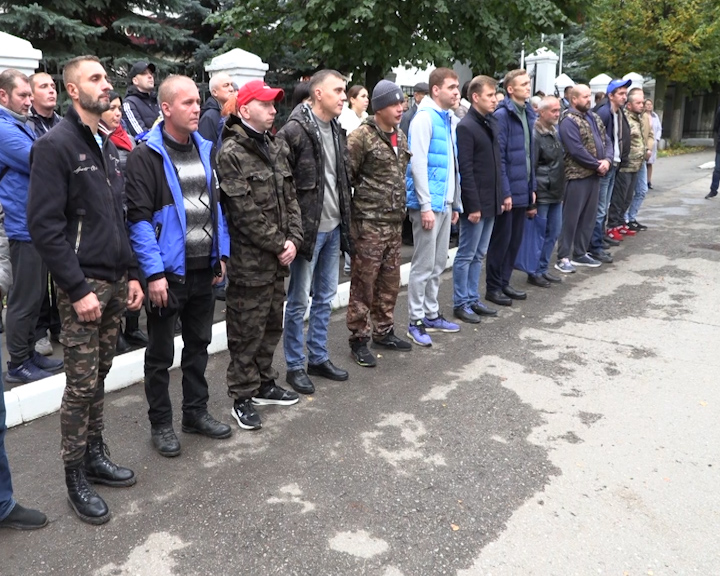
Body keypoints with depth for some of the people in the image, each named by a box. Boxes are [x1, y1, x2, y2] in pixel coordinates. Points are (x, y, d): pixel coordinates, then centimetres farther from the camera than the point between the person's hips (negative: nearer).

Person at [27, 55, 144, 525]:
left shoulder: (108, 146, 15)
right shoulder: (56, 146, -10)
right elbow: (45, 225, -16)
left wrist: (131, 274, 12)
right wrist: (78, 289, -18)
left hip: (115, 282, 7)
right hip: (83, 286, -7)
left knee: (99, 376, 15)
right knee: (82, 384, 0)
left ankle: (95, 454, 29)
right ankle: (76, 477, 15)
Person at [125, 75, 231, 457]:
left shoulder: (205, 150, 9)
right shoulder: (146, 156, -11)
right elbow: (139, 218, -15)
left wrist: (221, 254, 9)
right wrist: (154, 272, -19)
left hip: (204, 269, 6)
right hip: (167, 271, -6)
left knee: (198, 345, 17)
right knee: (161, 353, 8)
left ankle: (196, 412, 32)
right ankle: (160, 424, 23)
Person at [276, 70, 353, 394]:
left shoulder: (337, 130, 11)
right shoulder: (295, 130, -15)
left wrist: (344, 218, 15)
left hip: (333, 226, 8)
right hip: (308, 228, -8)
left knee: (325, 296, 16)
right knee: (299, 300, 3)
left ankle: (318, 358, 29)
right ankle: (295, 366, 16)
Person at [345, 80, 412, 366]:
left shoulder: (401, 136, 13)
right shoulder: (362, 136, -11)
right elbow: (345, 176, -12)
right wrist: (352, 215, -10)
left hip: (395, 223, 8)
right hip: (369, 223, -7)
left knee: (390, 282, 14)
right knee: (363, 283, 0)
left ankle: (383, 332, 28)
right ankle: (359, 339, 11)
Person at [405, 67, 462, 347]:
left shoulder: (448, 119, 15)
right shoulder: (425, 117, -11)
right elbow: (418, 164, -17)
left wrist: (455, 203, 17)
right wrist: (425, 205, -20)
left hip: (445, 203, 9)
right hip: (429, 203, -9)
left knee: (437, 264, 15)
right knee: (423, 264, -3)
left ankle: (431, 314, 25)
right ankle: (415, 321, 6)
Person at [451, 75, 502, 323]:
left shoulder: (492, 123, 13)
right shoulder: (466, 127, -12)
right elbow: (465, 170, -16)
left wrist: (500, 197, 13)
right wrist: (473, 205, -18)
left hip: (490, 202, 8)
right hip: (475, 203, -8)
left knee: (478, 255, 14)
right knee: (466, 255, 2)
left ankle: (473, 299, 23)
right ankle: (461, 303, 12)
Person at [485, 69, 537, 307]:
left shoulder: (528, 114, 13)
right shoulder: (502, 115, -13)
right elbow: (498, 157, -17)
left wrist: (532, 188, 14)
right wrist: (505, 192, -18)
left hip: (522, 190, 8)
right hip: (508, 191, -8)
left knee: (516, 239, 13)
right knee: (501, 239, 1)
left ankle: (504, 283, 25)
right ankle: (493, 287, 13)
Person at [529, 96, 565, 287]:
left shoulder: (555, 132, 13)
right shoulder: (536, 136, -14)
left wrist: (561, 189, 19)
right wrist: (532, 193, -18)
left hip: (556, 193, 9)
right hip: (542, 194, -9)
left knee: (554, 232, 14)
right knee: (539, 234, 0)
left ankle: (543, 269, 26)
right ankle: (534, 273, 12)